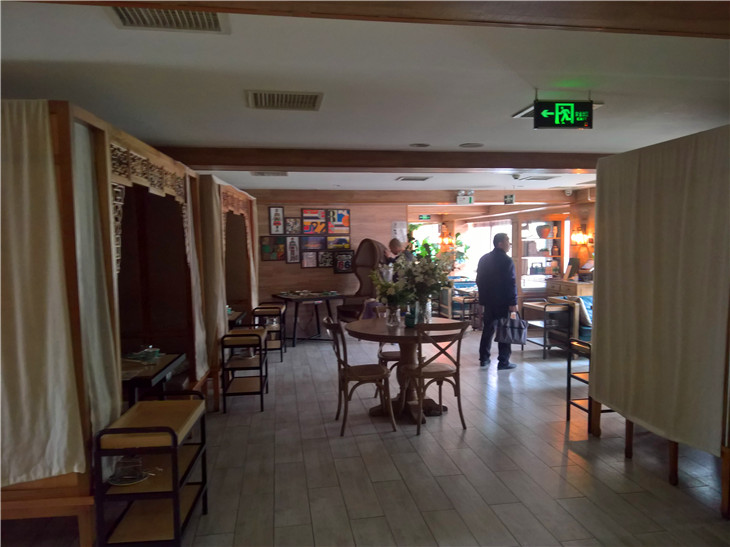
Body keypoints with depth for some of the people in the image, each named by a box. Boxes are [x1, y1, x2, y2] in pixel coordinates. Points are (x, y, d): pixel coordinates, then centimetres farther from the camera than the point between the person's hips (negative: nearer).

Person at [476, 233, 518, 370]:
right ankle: (503, 362, 4)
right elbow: (511, 284, -18)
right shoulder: (507, 261, -14)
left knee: (488, 329, 14)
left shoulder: (484, 259, 7)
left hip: (488, 300, 7)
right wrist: (513, 303, -15)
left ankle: (484, 358, 19)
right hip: (503, 302, -7)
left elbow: (479, 280, 13)